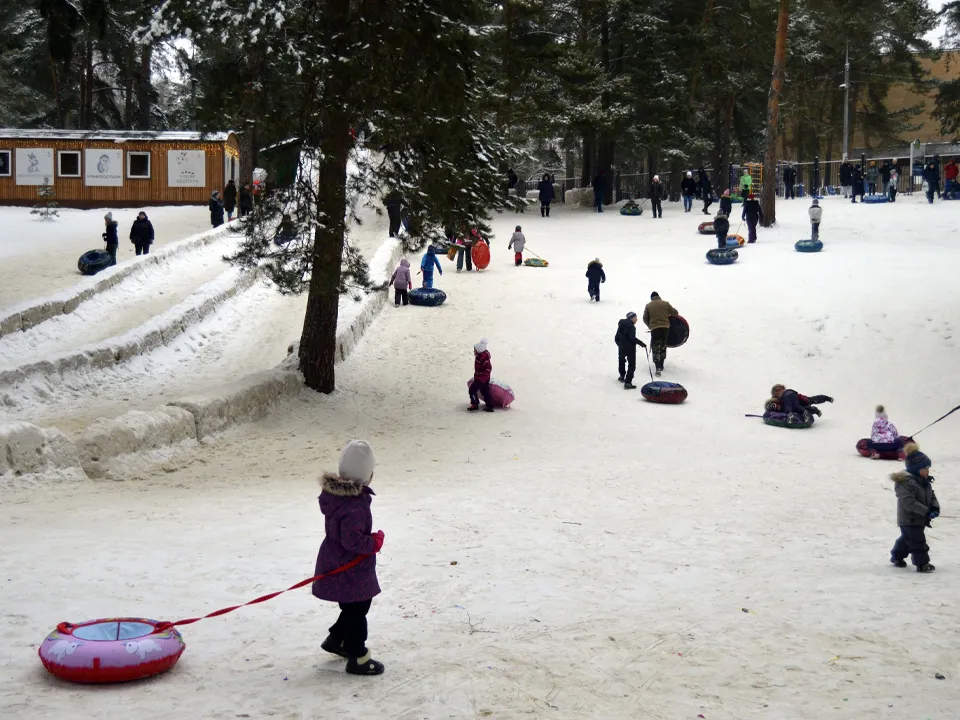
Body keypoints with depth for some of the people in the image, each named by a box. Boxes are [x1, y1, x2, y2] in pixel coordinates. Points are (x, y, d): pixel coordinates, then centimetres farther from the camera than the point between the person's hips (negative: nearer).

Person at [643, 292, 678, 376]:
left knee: (655, 348, 0)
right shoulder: (665, 303, 3)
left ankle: (658, 367, -16)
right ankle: (661, 365, 28)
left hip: (654, 329, -2)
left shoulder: (648, 305, 2)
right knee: (663, 346, 19)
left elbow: (645, 319, 8)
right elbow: (675, 313, 7)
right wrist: (670, 315, 29)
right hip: (665, 327, 2)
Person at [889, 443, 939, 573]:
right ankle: (922, 563, 1)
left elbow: (932, 497, 13)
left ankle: (897, 556, 38)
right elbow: (909, 502, -30)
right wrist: (926, 511, -30)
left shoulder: (925, 482, 8)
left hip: (919, 519, 10)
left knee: (907, 538, 22)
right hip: (909, 520, -10)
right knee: (918, 541, -8)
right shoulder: (905, 482, -24)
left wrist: (935, 509, -9)